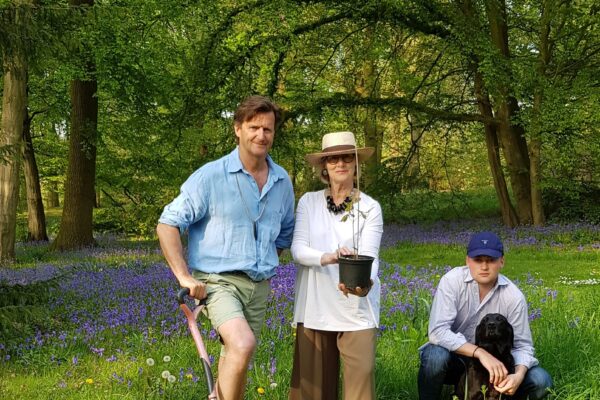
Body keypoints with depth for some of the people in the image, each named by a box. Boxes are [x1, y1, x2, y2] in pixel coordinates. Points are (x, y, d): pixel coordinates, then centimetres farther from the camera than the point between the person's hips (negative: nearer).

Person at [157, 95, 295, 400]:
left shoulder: (282, 182, 6)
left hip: (259, 286, 6)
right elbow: (167, 225, -9)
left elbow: (285, 234, 22)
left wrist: (265, 264, 14)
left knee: (236, 363, 13)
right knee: (243, 345, -29)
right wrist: (184, 276, -14)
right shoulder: (211, 176, -11)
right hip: (218, 281, -5)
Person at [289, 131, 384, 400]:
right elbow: (298, 249, -5)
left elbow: (369, 255, -11)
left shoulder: (370, 207, 0)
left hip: (356, 309, -1)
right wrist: (326, 258, -26)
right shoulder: (308, 202, 4)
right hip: (314, 307, 2)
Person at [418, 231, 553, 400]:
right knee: (436, 356, -36)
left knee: (540, 381, -17)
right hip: (453, 359, -2)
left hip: (492, 363, 3)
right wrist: (480, 353, -39)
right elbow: (438, 331, -30)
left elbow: (522, 345, -10)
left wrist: (518, 376, -32)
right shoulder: (452, 281, -21)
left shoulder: (514, 296, -13)